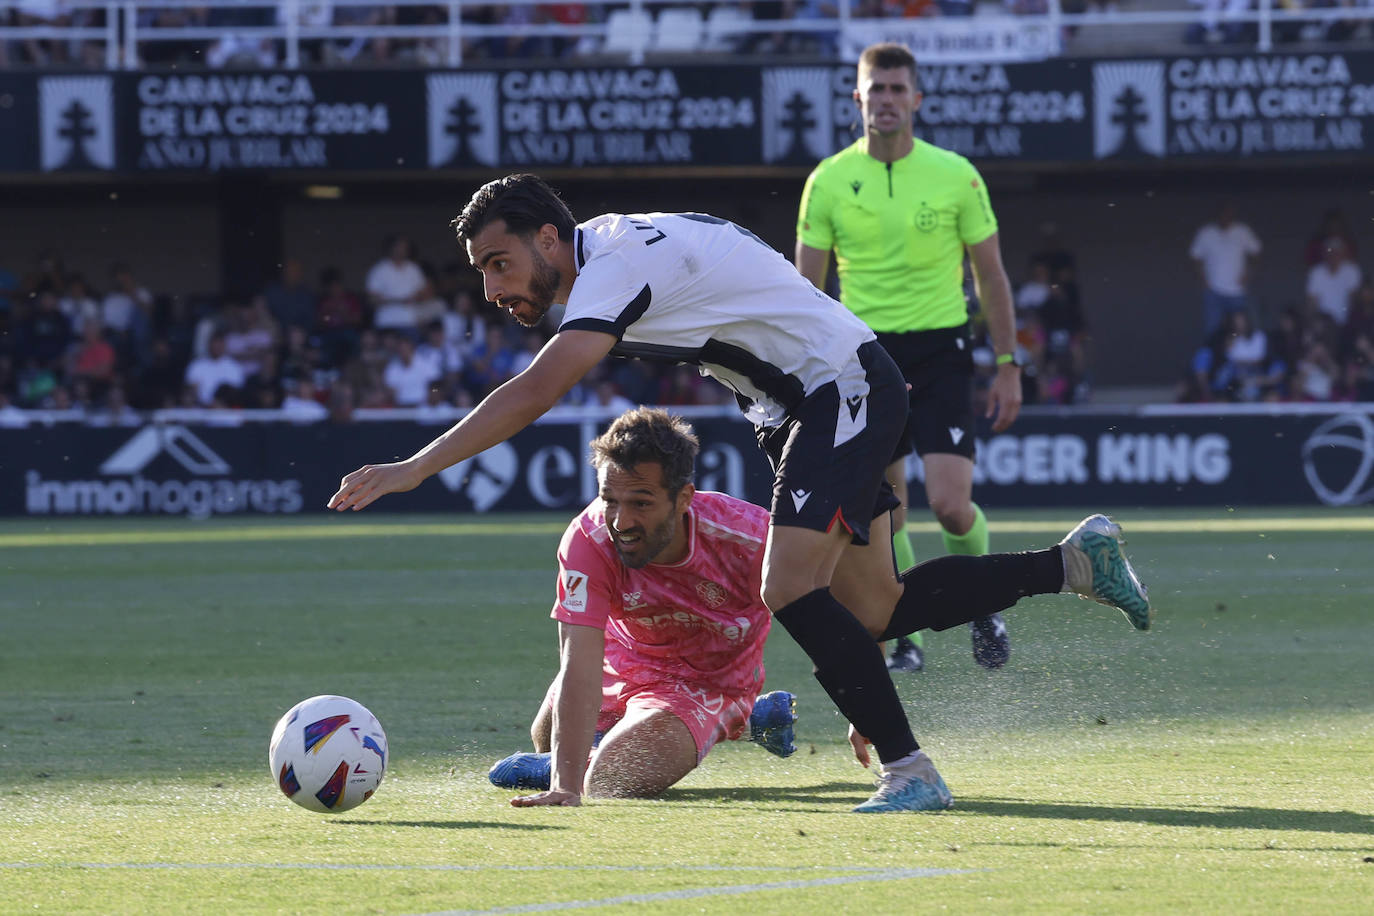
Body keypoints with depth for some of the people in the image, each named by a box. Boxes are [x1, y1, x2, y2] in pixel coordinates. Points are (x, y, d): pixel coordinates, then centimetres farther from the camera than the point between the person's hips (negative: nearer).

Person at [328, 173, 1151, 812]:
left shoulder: (618, 264, -24)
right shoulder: (613, 247, 5)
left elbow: (537, 394, -35)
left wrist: (412, 470, -36)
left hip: (846, 388, -10)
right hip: (799, 408, 10)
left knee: (791, 592, -22)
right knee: (875, 614, 12)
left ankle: (910, 772, -19)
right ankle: (1075, 564, 25)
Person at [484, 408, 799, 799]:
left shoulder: (747, 536, -35)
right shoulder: (588, 542, -34)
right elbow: (579, 669, -40)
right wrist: (566, 783, -50)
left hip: (711, 687, -3)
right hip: (627, 661, 3)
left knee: (609, 781, -21)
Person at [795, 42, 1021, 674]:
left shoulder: (955, 176, -2)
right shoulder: (829, 182, 1)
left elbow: (991, 276, 5)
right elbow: (808, 285, 6)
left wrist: (1008, 366, 2)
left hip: (940, 348, -2)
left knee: (950, 503, -13)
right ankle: (906, 637, 14)